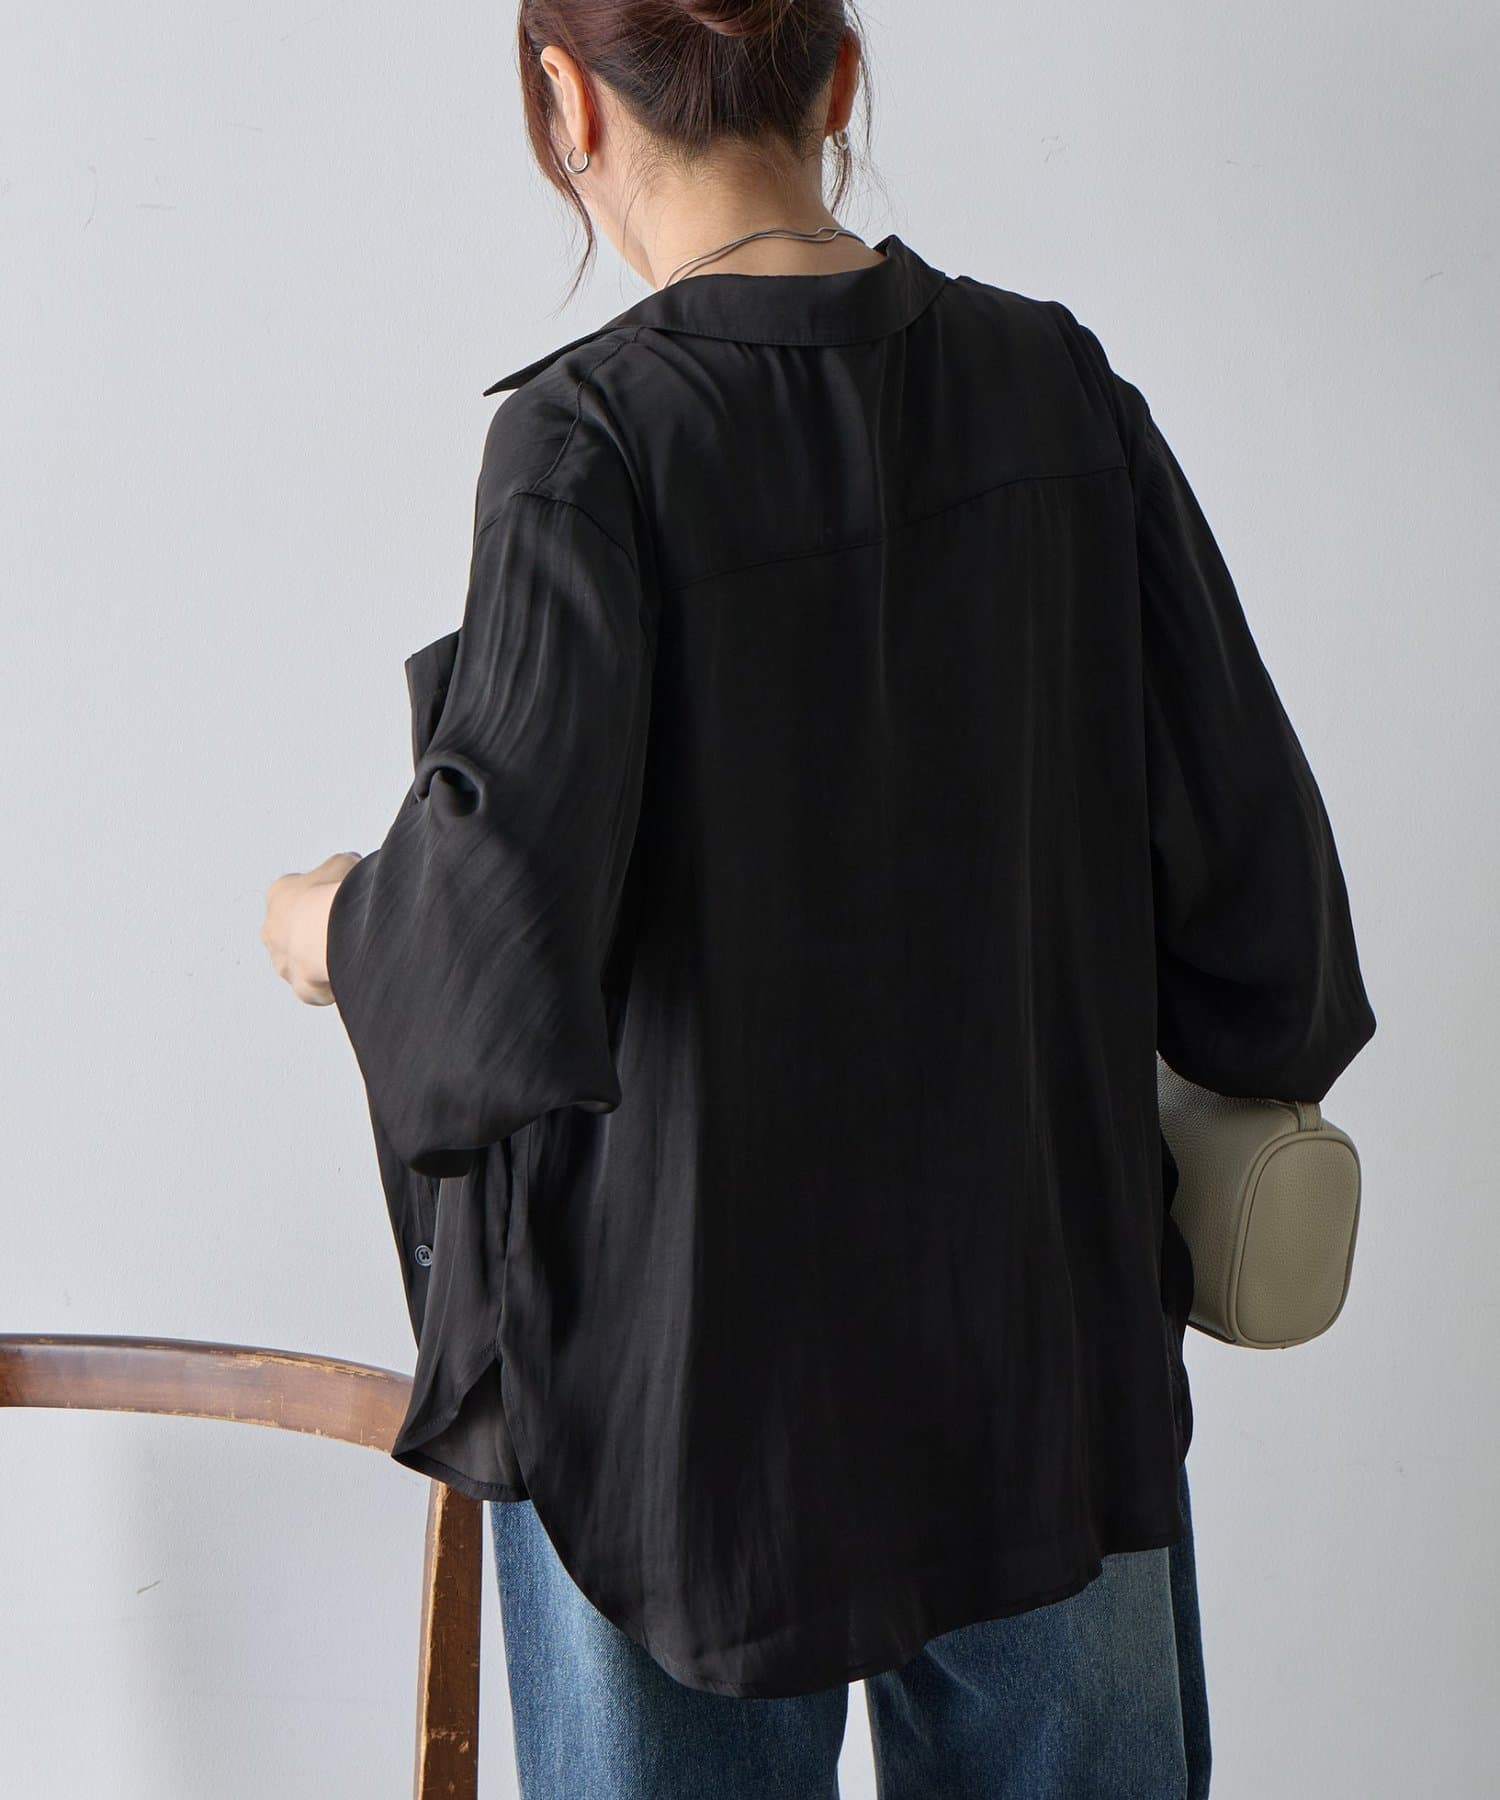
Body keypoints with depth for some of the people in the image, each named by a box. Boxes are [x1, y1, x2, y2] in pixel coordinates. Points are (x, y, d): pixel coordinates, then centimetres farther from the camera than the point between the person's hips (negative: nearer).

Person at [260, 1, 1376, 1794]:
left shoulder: (594, 436, -15)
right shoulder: (1061, 393, -3)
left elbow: (497, 928, -24)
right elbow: (1241, 826, 0)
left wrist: (333, 926, -2)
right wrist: (1254, 1062, 19)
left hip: (685, 1352, -3)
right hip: (1047, 1317, 4)